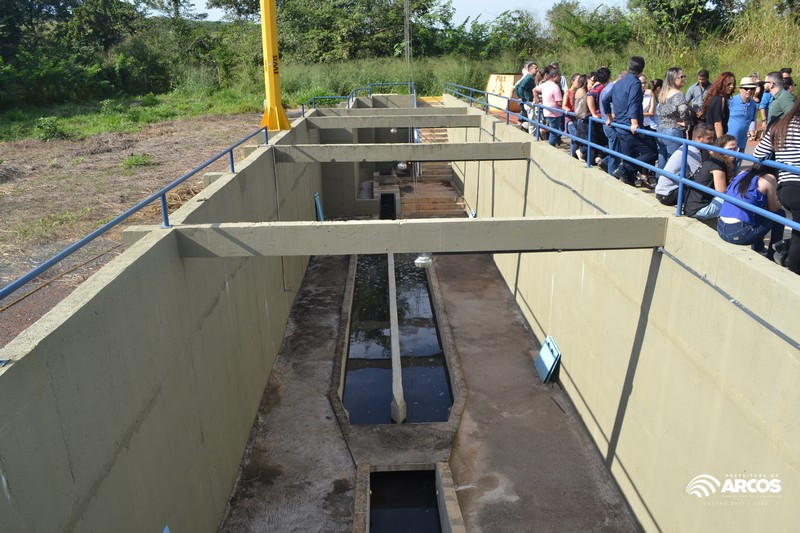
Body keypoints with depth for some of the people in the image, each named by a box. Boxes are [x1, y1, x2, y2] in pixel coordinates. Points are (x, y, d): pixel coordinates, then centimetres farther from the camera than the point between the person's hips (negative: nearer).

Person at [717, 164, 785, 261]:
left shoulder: (743, 173, 14)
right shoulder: (769, 178, -4)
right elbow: (773, 208, 7)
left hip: (721, 229, 7)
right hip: (740, 234, -7)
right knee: (780, 214, 14)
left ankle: (757, 249, 40)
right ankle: (773, 256, 20)